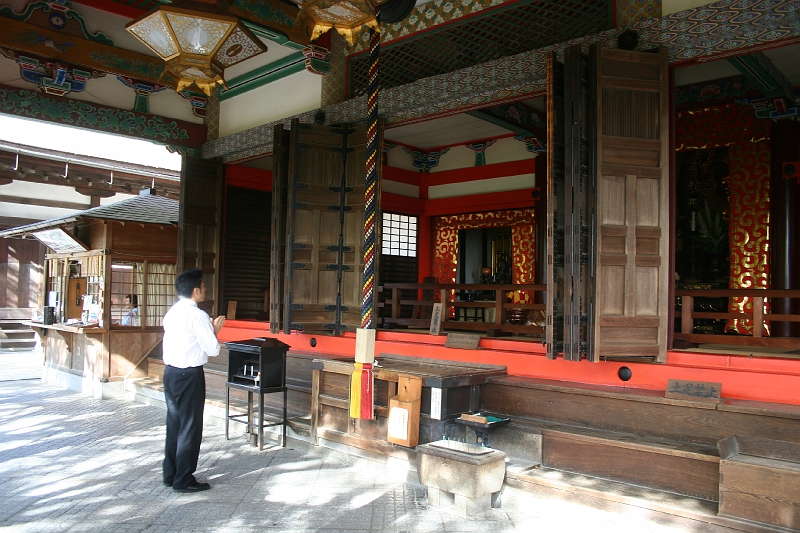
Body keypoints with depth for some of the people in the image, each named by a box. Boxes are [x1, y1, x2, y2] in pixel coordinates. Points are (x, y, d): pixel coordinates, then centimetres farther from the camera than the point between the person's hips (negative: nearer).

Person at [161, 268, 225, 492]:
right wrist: (215, 331, 1)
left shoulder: (171, 313, 9)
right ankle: (183, 480, 11)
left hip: (170, 371, 9)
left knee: (174, 424, 17)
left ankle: (170, 474, 27)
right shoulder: (198, 316, -16)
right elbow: (213, 350, -15)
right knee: (190, 428, 2)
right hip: (189, 375, -8)